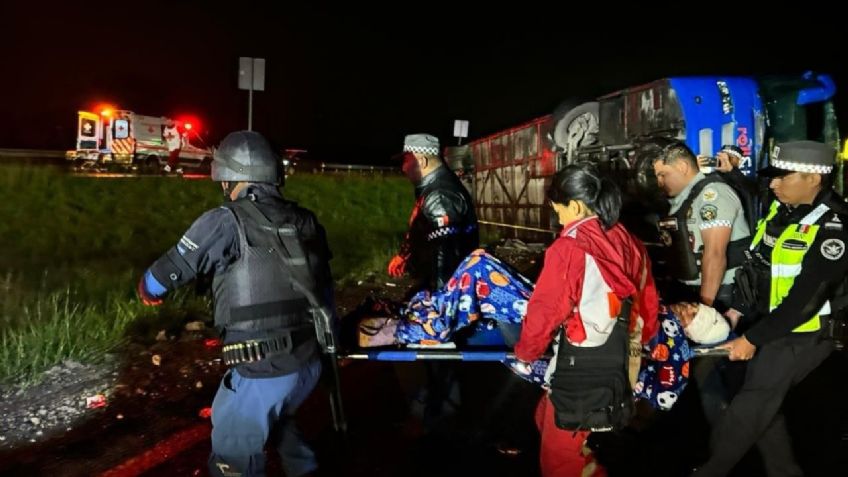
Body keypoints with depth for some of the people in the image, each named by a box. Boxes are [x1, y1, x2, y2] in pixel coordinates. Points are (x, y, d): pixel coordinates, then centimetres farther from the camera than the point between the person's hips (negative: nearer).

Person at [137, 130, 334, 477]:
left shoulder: (227, 221, -10)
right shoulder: (305, 221, 7)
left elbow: (170, 270, -3)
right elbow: (325, 288, 15)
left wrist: (149, 290, 20)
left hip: (262, 371, -6)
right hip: (310, 362, 7)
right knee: (276, 420, 35)